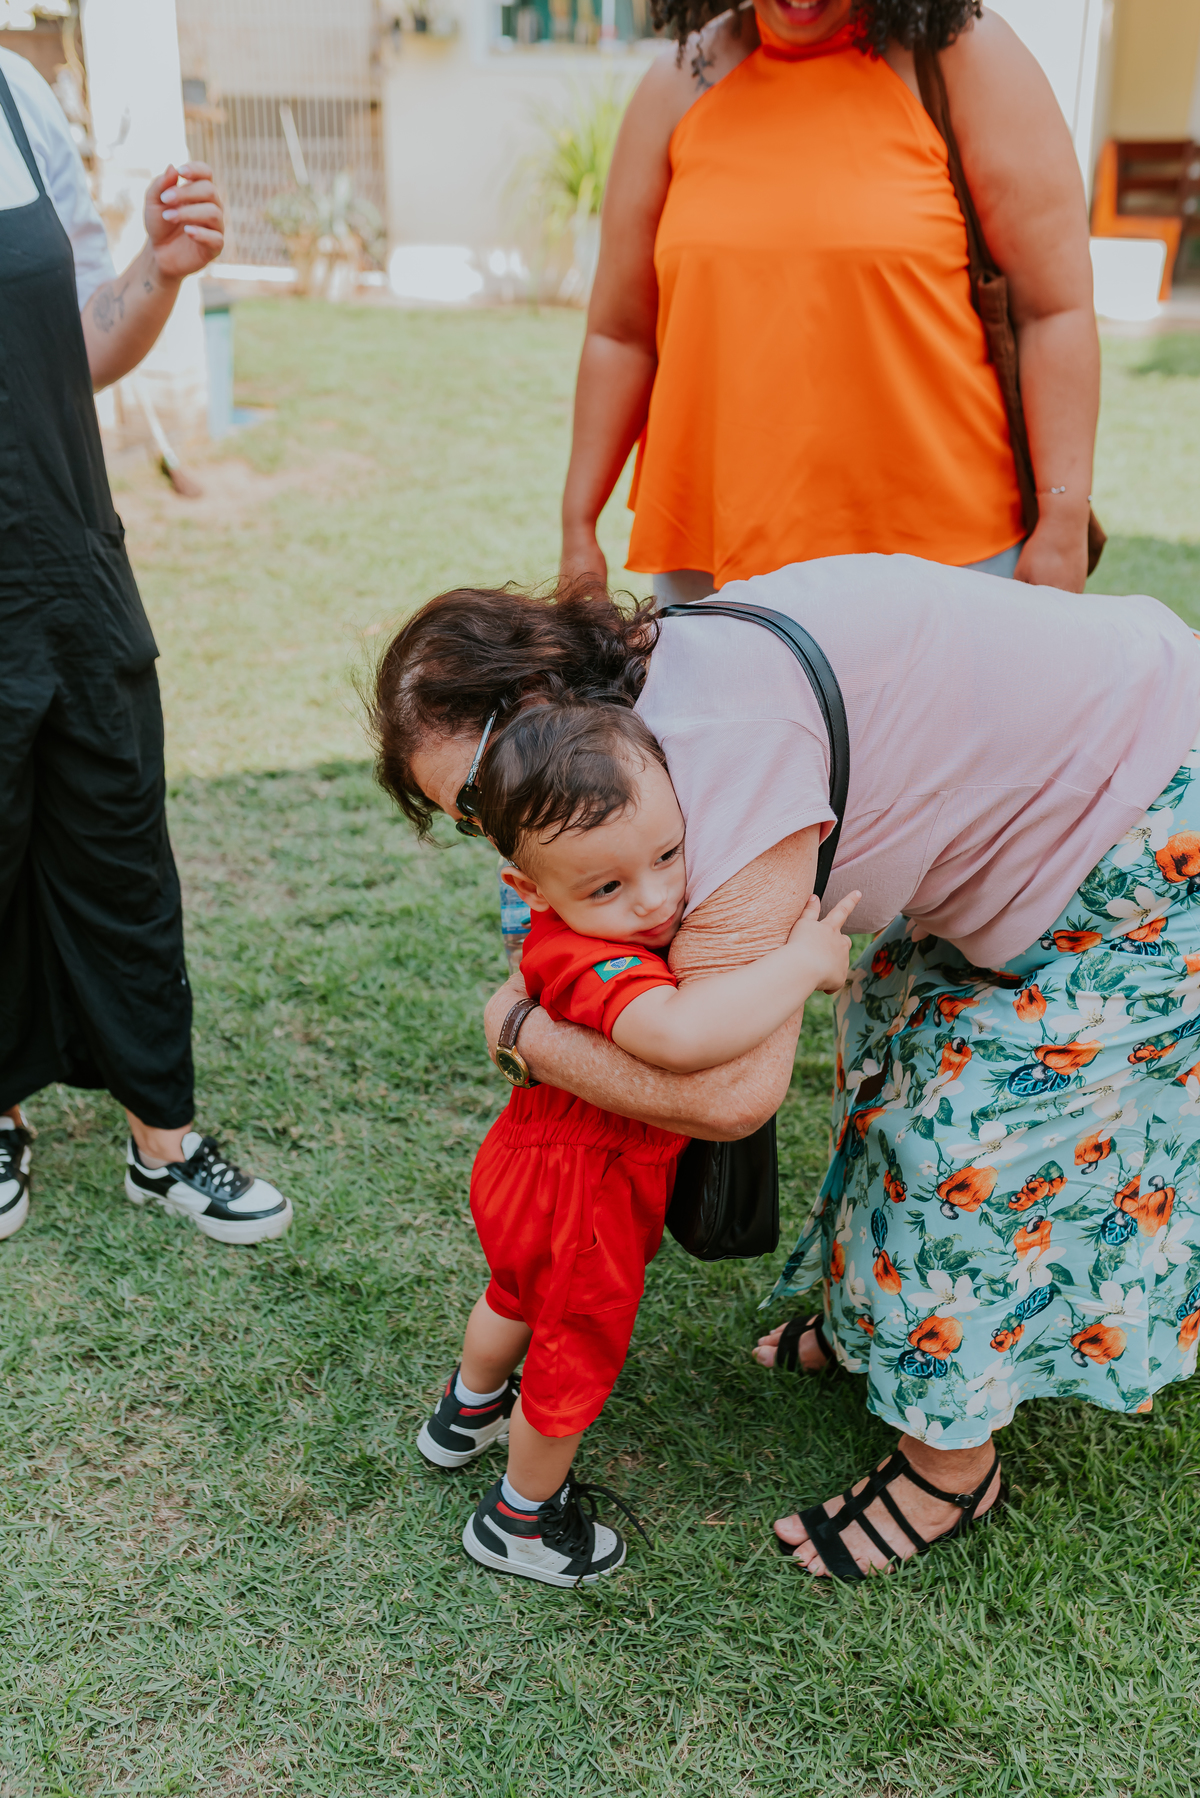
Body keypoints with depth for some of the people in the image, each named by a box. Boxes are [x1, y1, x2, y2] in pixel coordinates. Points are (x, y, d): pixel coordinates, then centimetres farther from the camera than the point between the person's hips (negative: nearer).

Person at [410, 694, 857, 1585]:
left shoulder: (604, 919, -13)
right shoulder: (596, 965, -40)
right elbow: (680, 1034, -61)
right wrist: (806, 960, -46)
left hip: (532, 1172, 9)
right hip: (583, 1205, -9)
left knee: (522, 1295, 36)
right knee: (576, 1360, 20)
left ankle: (468, 1412, 66)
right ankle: (521, 1519, 47)